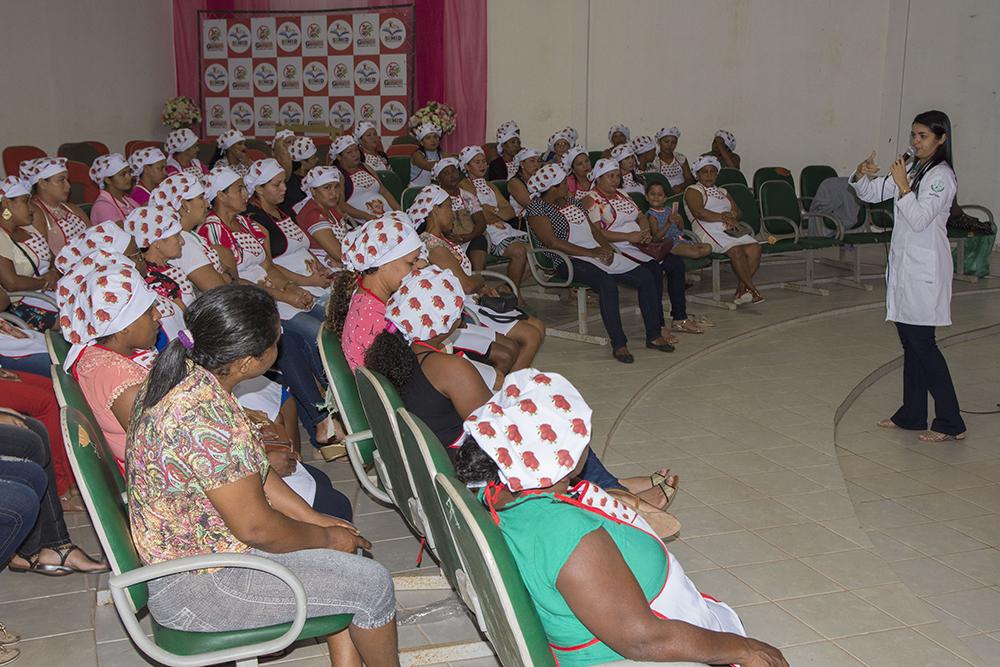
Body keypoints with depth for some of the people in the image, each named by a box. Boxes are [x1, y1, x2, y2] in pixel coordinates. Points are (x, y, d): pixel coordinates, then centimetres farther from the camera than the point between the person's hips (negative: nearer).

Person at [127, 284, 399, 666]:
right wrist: (325, 538, -6)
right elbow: (256, 527, -23)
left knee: (341, 539, 13)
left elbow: (247, 472, 8)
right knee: (372, 584, -5)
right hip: (195, 587, -9)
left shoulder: (186, 374, -2)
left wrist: (315, 519, 6)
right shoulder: (204, 419, -32)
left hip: (185, 545, 10)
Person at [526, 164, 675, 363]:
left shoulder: (569, 201, 21)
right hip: (570, 261, -8)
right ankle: (618, 344, -32)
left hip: (599, 253, 8)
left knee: (647, 277, -5)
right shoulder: (537, 209, -5)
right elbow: (552, 242, -16)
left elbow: (592, 227, 22)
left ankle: (654, 336, 2)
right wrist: (591, 252, -18)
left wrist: (606, 246, 0)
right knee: (607, 284, -37)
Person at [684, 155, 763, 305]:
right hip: (708, 232, -7)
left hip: (730, 230, 7)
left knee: (754, 248, -21)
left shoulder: (722, 192, 30)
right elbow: (699, 213, -11)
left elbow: (739, 212, 22)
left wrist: (732, 215, -3)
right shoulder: (692, 191, 8)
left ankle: (741, 289, -23)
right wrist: (723, 217, -13)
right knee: (736, 250, -32)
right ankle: (751, 289, -23)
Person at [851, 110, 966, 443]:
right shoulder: (912, 170, 14)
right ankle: (911, 415, 21)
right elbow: (871, 194, 13)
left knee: (922, 343, -8)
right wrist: (862, 175, -6)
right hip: (903, 263, 9)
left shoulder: (942, 176, -12)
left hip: (925, 268, -9)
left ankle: (950, 423, -1)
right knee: (910, 342, 12)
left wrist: (902, 184, -23)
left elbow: (919, 219, -20)